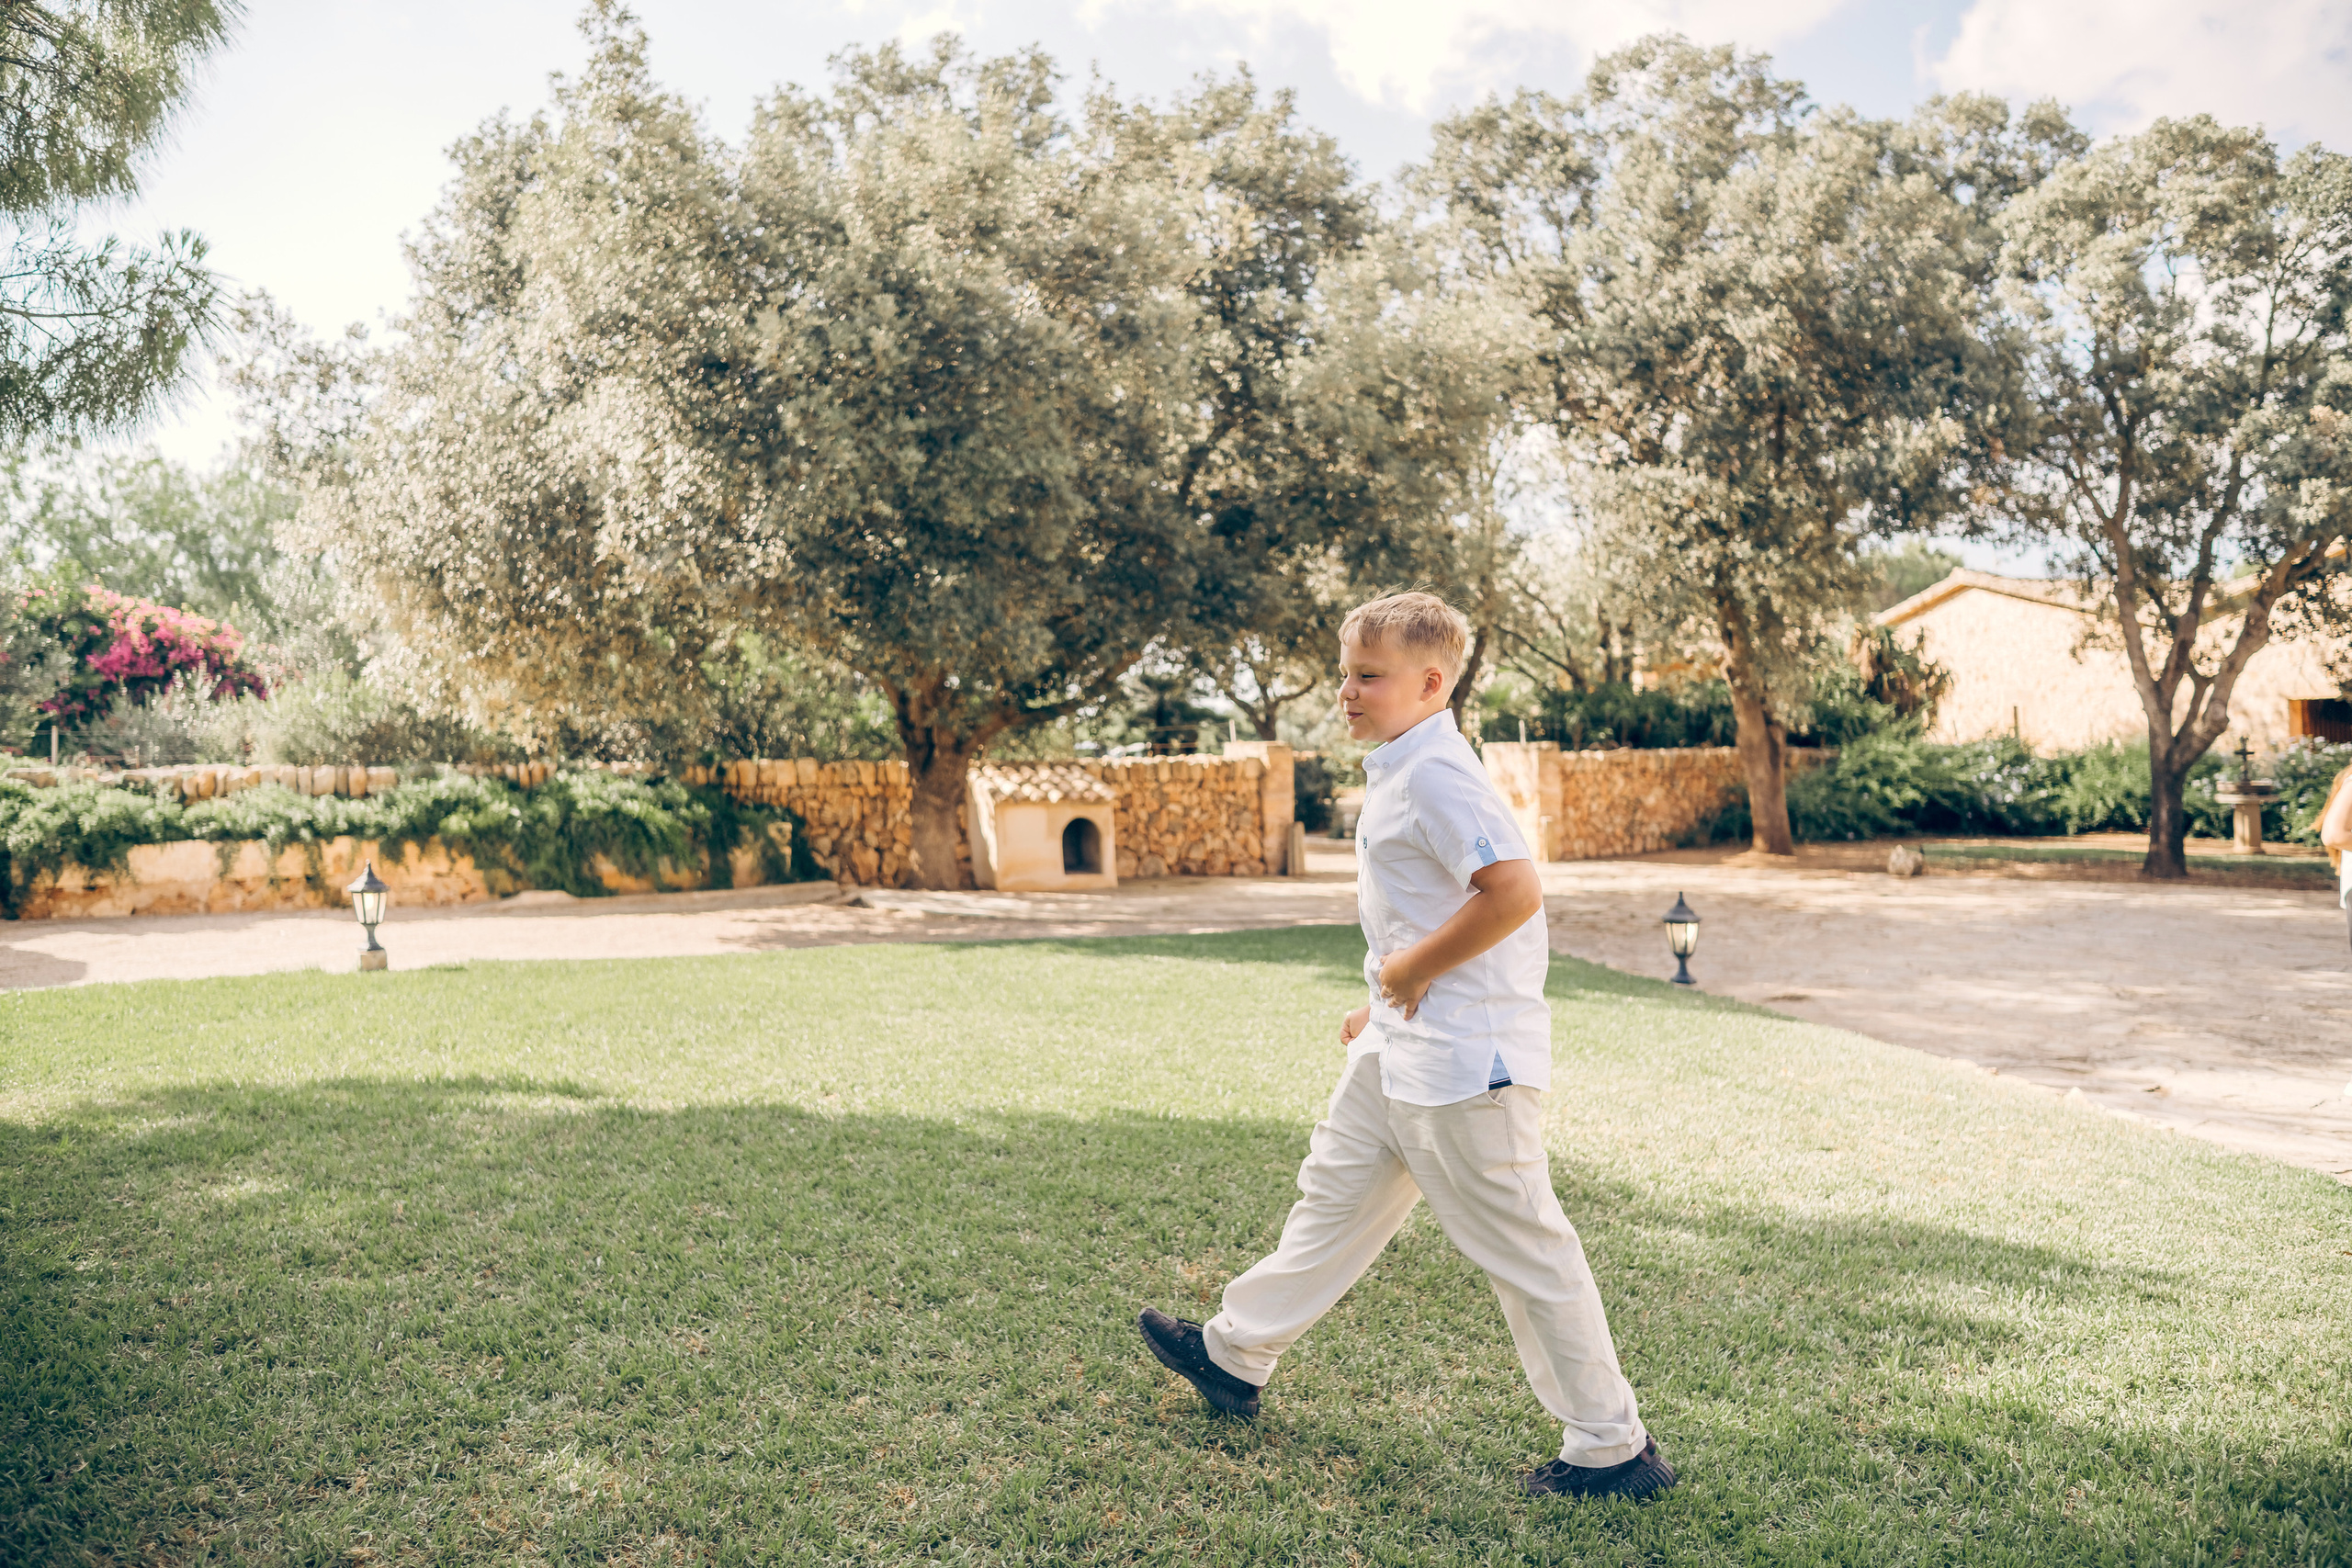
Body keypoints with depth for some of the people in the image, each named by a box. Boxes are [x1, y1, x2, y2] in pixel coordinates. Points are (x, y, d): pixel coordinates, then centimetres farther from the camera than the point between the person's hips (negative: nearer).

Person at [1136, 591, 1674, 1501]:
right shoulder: (1400, 772, 12)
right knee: (1335, 1195, 20)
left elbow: (1514, 891, -30)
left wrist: (1411, 969, -19)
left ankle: (1613, 1450, 18)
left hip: (1463, 1059, -11)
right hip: (1401, 1049, 11)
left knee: (1522, 1247, 1)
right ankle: (1236, 1357, 36)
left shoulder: (1435, 775, -20)